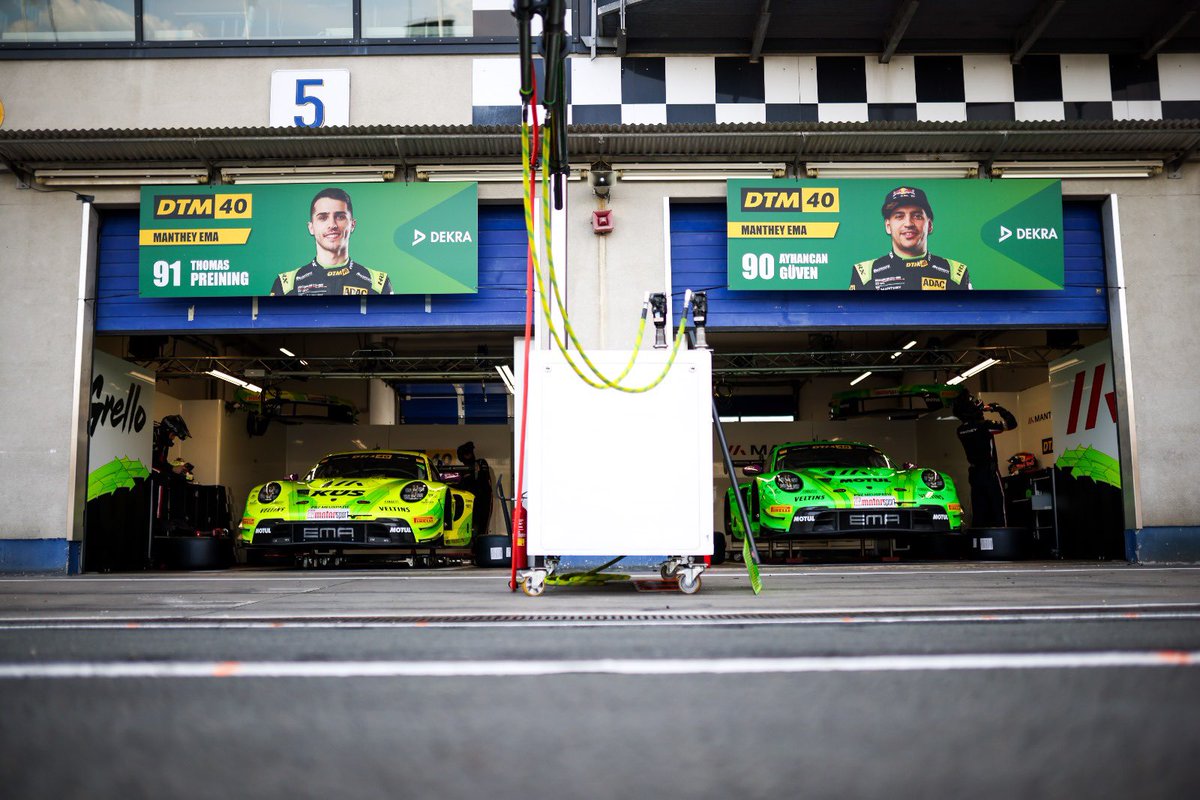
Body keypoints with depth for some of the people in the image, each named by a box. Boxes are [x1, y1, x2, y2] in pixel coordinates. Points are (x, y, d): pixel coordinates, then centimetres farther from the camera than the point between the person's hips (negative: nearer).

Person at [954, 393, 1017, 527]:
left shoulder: (961, 430, 2)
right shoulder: (984, 425, -16)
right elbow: (1011, 423, -11)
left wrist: (981, 410, 24)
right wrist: (999, 408, 2)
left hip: (974, 474, 6)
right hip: (990, 473, -6)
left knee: (978, 513, 8)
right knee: (998, 510, -1)